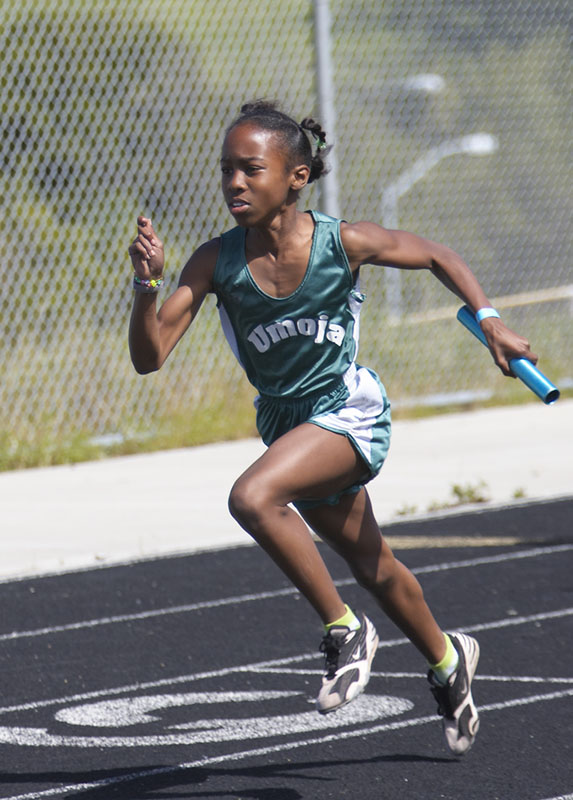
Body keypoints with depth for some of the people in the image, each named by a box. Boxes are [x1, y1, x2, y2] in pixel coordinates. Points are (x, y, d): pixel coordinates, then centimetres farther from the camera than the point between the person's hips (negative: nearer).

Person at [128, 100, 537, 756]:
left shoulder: (345, 243, -19)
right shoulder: (216, 263, -16)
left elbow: (439, 258, 0)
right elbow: (149, 357, -20)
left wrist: (489, 320, -9)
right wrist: (146, 285, -36)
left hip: (348, 413, -5)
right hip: (287, 424, 5)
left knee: (253, 498, -32)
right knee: (371, 566, 22)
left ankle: (345, 630, -15)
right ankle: (447, 660, 50)